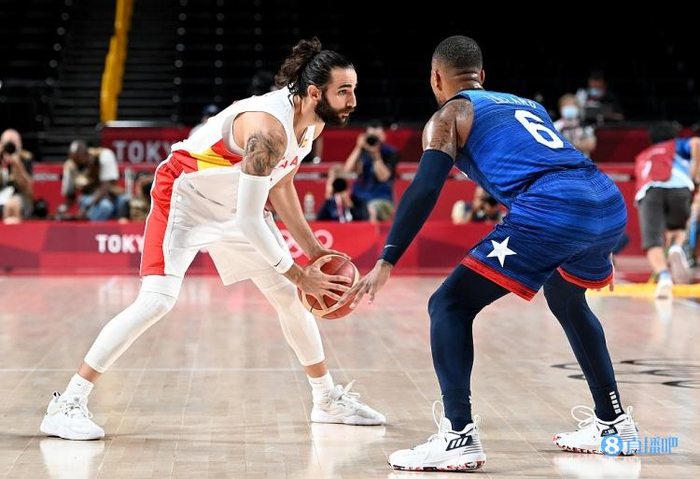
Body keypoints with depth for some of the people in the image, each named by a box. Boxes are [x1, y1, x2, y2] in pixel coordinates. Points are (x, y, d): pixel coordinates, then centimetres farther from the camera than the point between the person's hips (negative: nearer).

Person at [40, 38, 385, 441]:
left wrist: (312, 249, 7)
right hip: (184, 195, -9)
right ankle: (67, 405, -16)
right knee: (158, 300, -22)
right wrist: (300, 275, -26)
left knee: (289, 297, 9)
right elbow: (249, 221, -33)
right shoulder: (267, 128, -34)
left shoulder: (314, 122, -6)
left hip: (234, 203, 9)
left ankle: (329, 400, 26)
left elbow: (280, 184, 10)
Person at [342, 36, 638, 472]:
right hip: (610, 204, 7)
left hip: (550, 211, -7)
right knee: (566, 299, 35)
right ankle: (613, 424, 37)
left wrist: (386, 263, -5)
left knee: (450, 305, 2)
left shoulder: (450, 115, 14)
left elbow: (425, 190, -2)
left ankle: (459, 438, -10)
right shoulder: (525, 103, 33)